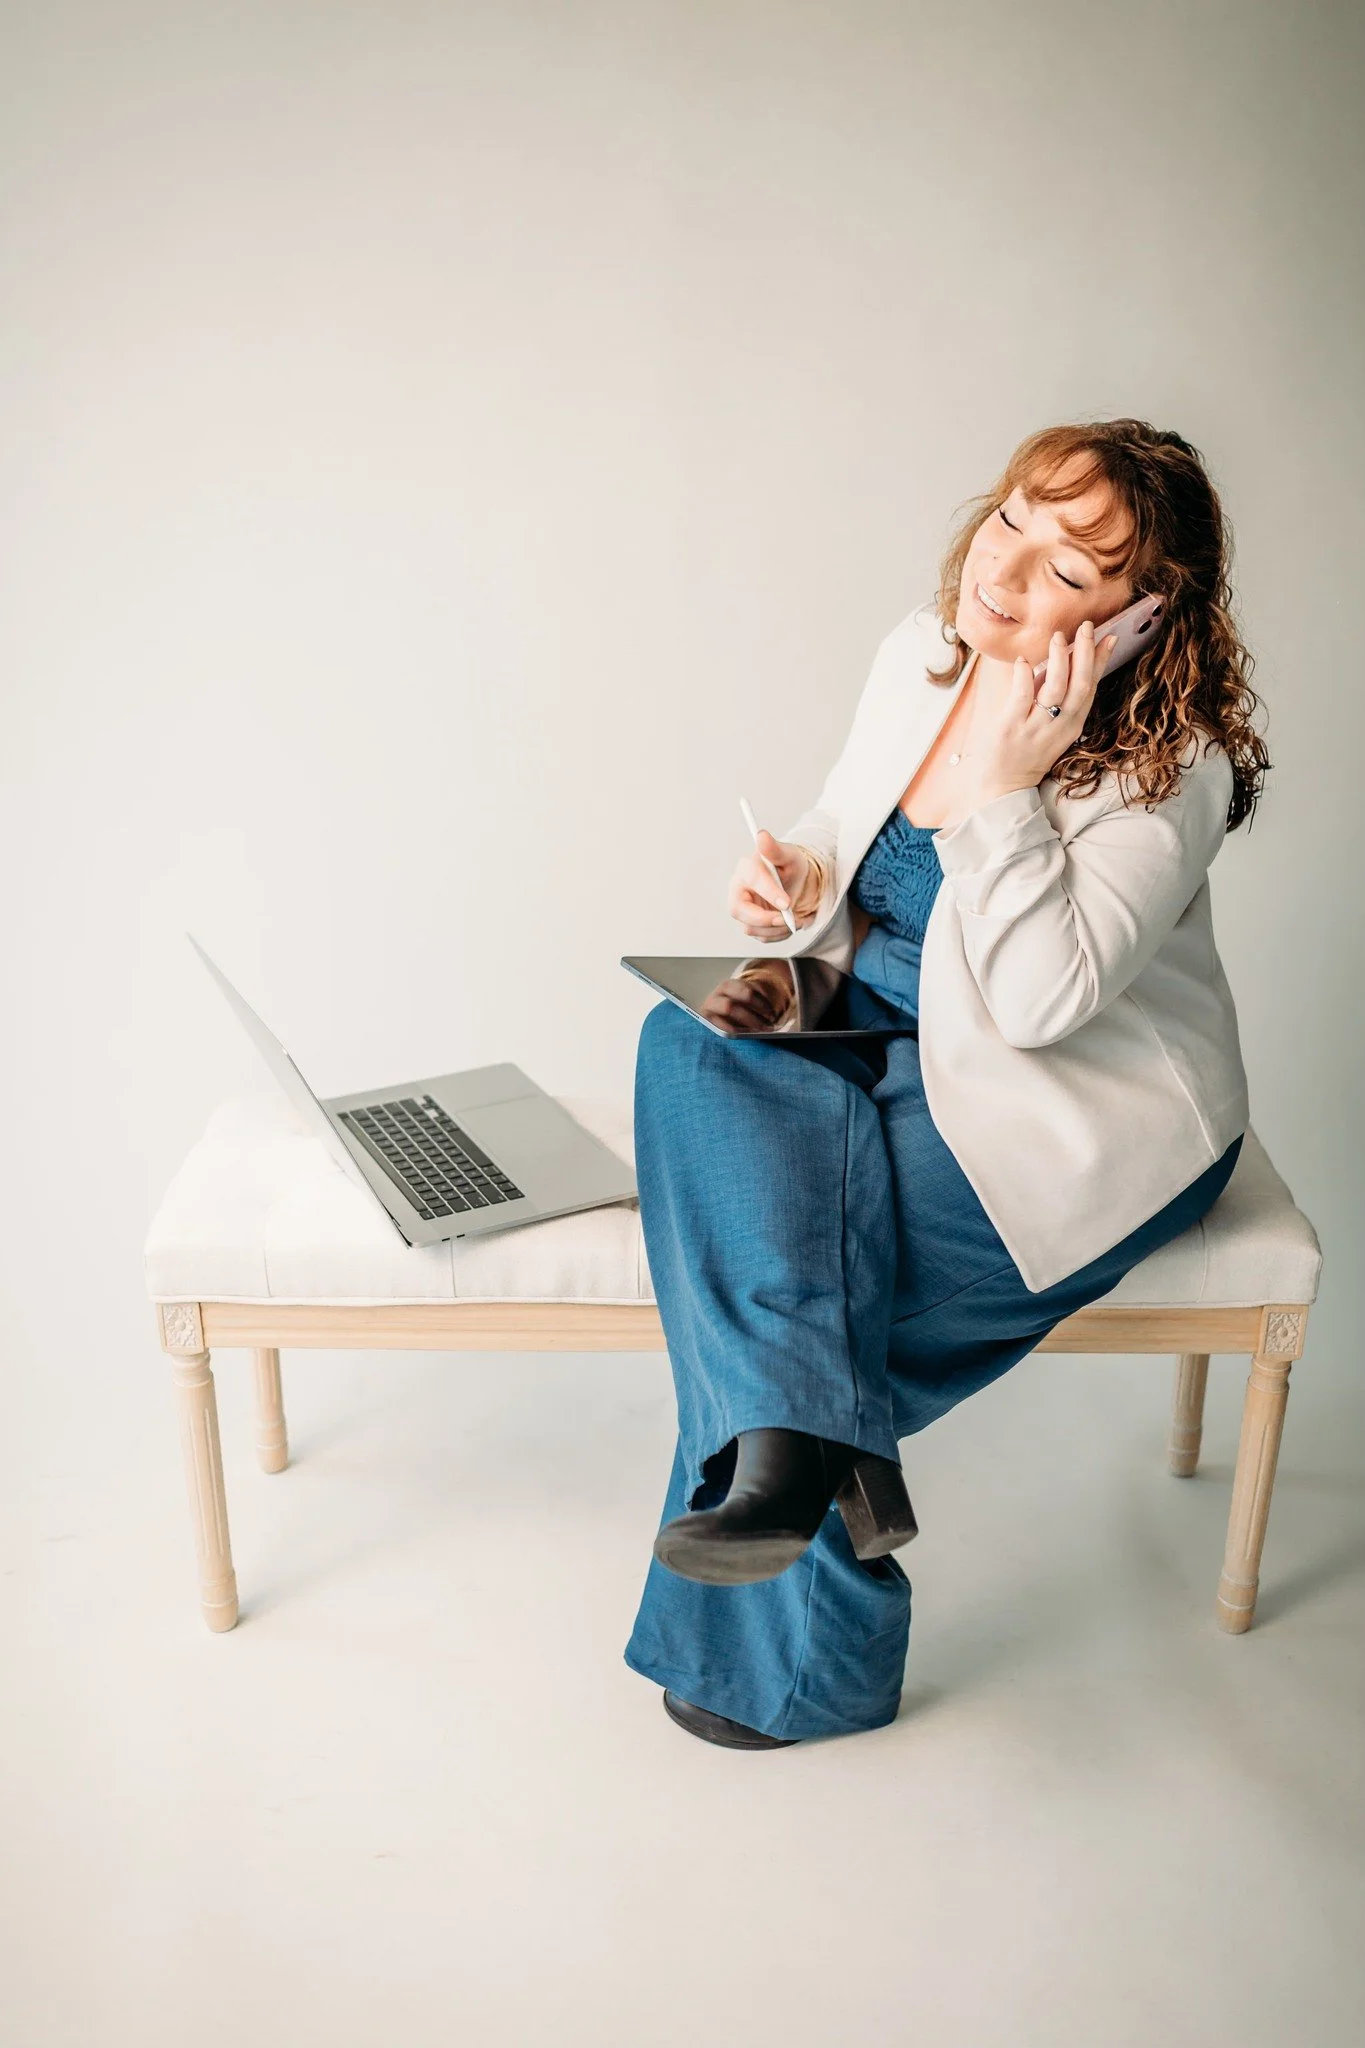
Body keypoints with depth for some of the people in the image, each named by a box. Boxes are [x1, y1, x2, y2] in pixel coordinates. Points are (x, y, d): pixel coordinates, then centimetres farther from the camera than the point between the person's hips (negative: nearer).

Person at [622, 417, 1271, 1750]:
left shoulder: (1171, 767, -20)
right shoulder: (920, 654, 0)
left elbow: (1038, 1001, -28)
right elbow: (848, 834, 15)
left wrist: (1004, 785, -32)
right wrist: (797, 876, -8)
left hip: (1078, 1112, -7)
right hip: (892, 1043, 7)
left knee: (764, 1268, -23)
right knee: (692, 1044, -24)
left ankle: (801, 1657, -7)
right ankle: (812, 1438, -30)